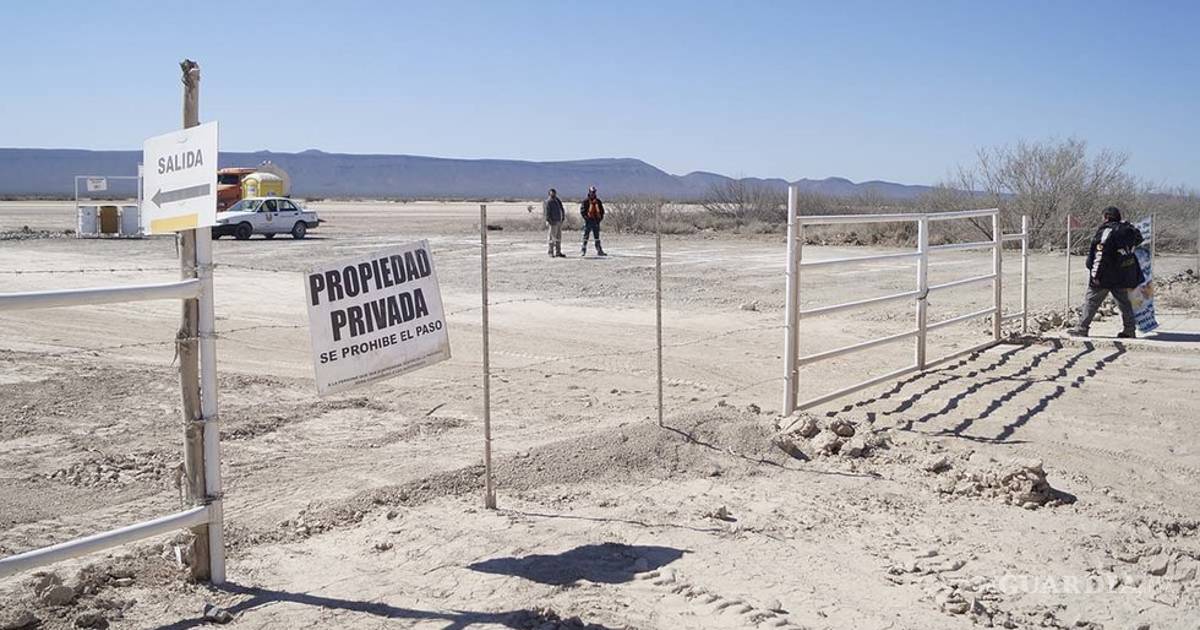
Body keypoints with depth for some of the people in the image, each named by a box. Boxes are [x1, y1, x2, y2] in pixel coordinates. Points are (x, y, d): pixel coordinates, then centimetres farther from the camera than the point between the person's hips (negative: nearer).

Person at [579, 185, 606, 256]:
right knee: (585, 236, -4)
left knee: (597, 237, 9)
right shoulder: (586, 201, -3)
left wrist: (600, 218, 4)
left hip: (596, 221, 4)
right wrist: (586, 217, -14)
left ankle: (599, 251, 12)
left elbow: (602, 211, 17)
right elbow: (582, 211, -6)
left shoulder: (598, 201, 11)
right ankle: (583, 251, 1)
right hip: (588, 221, -4)